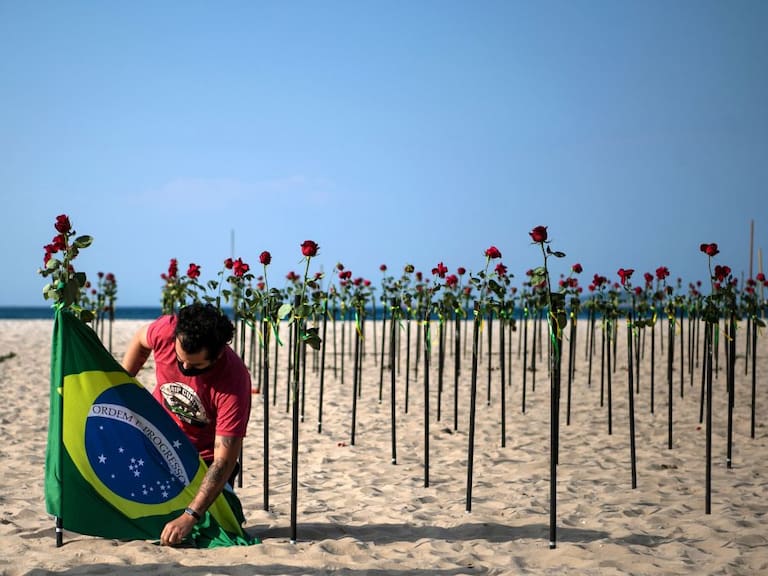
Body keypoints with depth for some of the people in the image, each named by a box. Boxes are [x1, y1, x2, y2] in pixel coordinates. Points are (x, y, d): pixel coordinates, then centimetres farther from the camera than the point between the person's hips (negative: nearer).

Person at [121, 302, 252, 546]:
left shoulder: (235, 382, -35)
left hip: (204, 456, -3)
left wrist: (190, 516, -40)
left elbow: (224, 460, -34)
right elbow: (140, 340, 2)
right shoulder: (166, 330, -27)